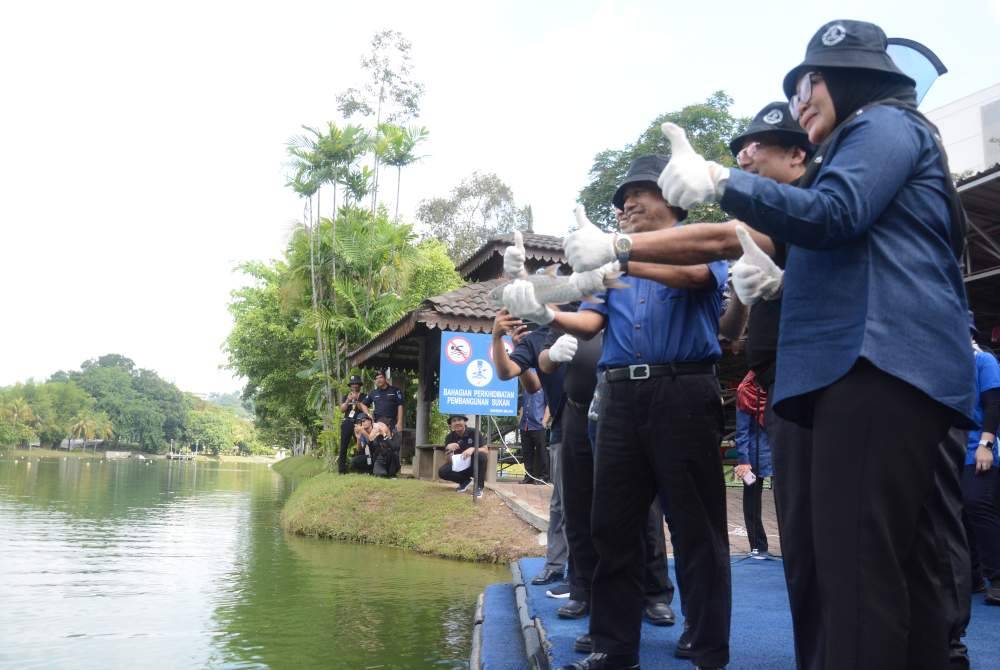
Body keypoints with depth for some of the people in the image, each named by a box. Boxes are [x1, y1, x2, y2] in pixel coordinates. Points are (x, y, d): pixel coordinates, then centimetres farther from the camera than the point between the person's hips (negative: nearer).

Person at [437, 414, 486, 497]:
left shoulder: (474, 432, -13)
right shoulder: (449, 437, -8)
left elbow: (485, 450, -16)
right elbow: (449, 461, -11)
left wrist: (473, 449, -35)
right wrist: (449, 449, -33)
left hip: (474, 465, -2)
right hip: (459, 467, 2)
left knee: (481, 455, -34)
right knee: (442, 471, -25)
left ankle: (479, 487, -17)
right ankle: (465, 481, 2)